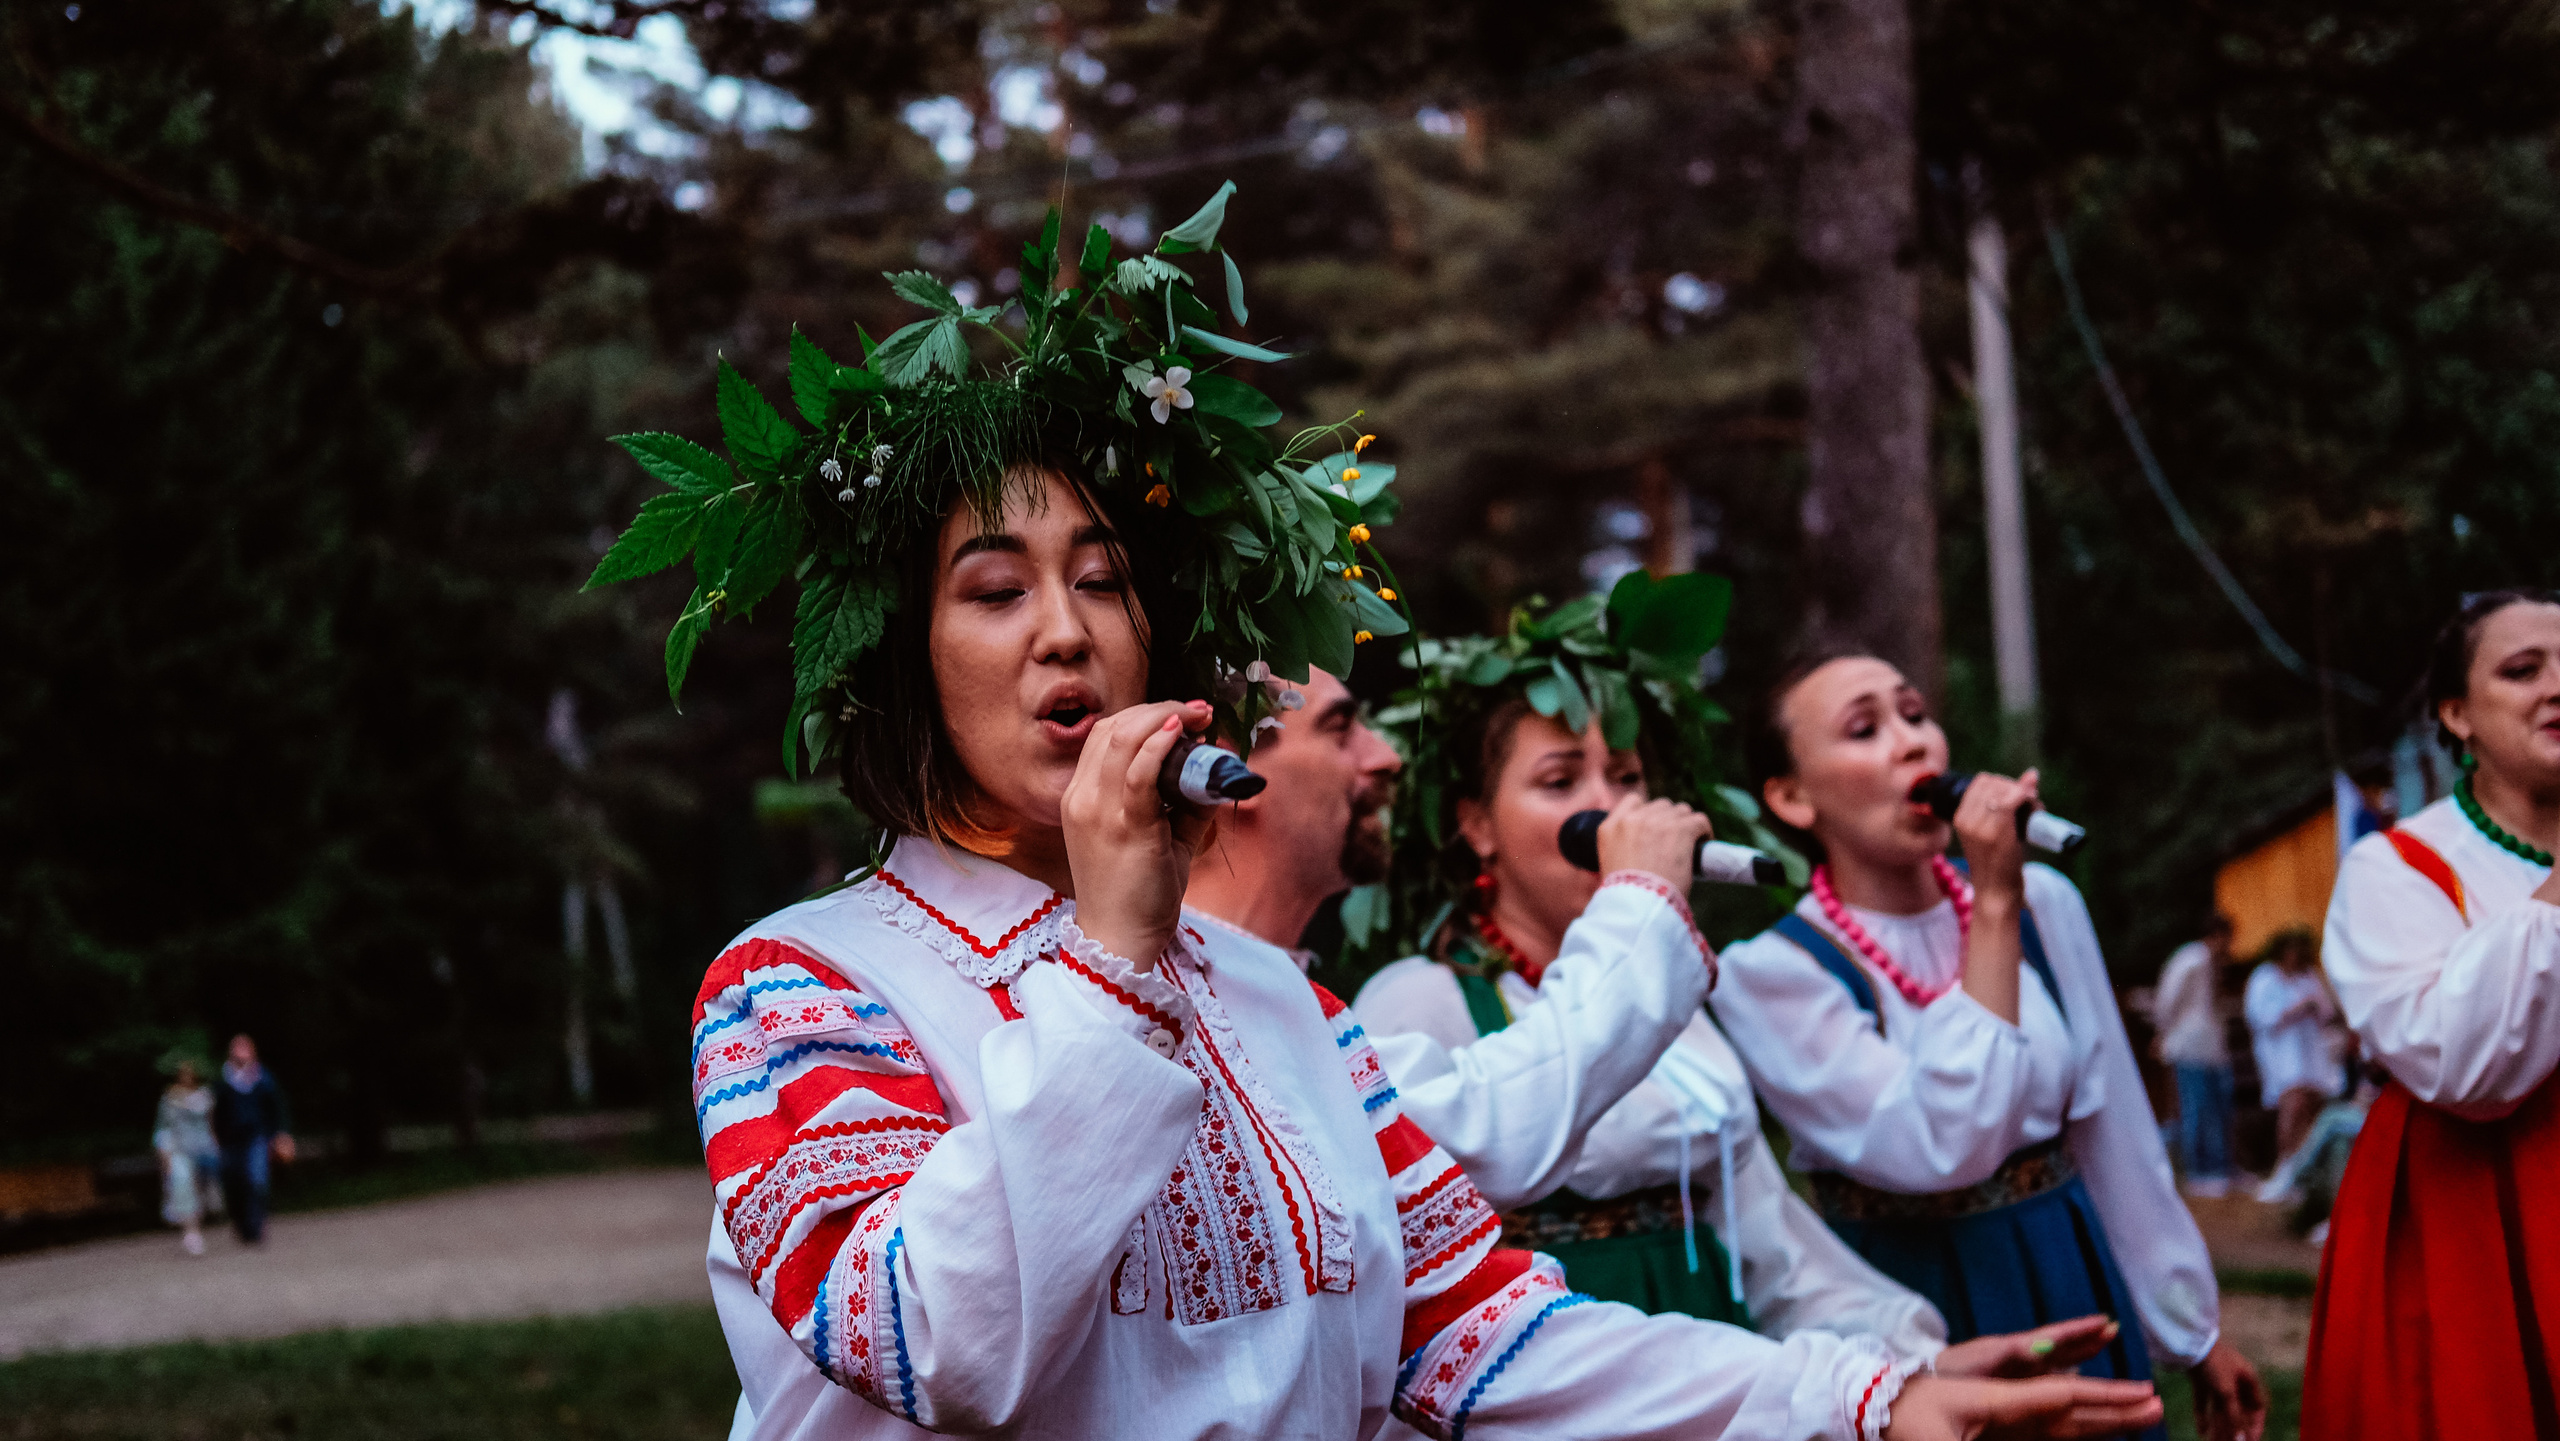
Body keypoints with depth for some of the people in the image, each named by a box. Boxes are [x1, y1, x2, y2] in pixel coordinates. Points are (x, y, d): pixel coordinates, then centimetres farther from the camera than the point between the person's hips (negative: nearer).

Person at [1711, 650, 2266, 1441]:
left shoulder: (2043, 902, 0)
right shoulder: (1769, 975, -15)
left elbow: (2119, 1139, 8)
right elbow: (1945, 1146, -27)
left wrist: (2197, 1333, 11)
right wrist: (1993, 909, -23)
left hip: (2076, 1289, 4)